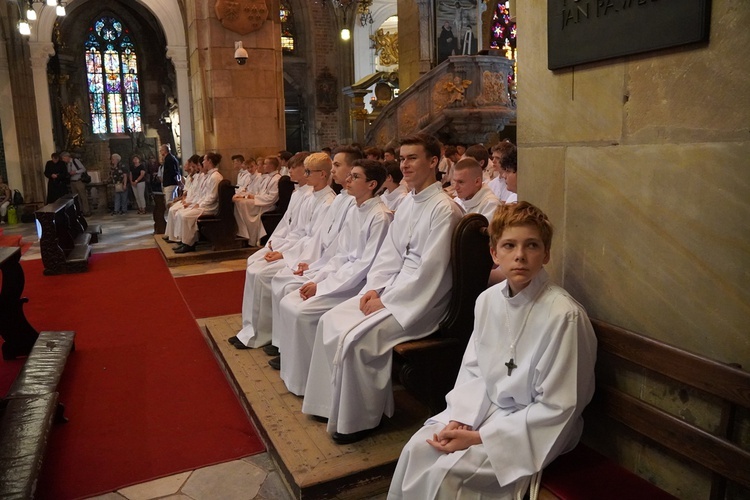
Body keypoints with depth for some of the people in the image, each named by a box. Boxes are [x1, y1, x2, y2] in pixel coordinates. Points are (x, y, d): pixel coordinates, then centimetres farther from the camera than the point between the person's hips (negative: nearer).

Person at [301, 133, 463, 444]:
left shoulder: (443, 210, -17)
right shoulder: (408, 203, 11)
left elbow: (429, 269, -21)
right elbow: (389, 252, 12)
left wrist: (386, 302, -17)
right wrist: (374, 288, -2)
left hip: (421, 301, -9)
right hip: (393, 288, 9)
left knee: (355, 338, -22)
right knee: (331, 322, -1)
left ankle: (360, 419, -2)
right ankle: (334, 402, 11)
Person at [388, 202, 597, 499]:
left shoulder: (564, 315, -23)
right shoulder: (488, 300, -3)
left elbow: (555, 408, -19)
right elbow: (472, 369, 7)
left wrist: (479, 438, -18)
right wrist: (460, 420, -11)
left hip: (534, 429, -5)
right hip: (483, 408, 6)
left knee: (445, 473, -20)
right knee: (416, 450, -10)